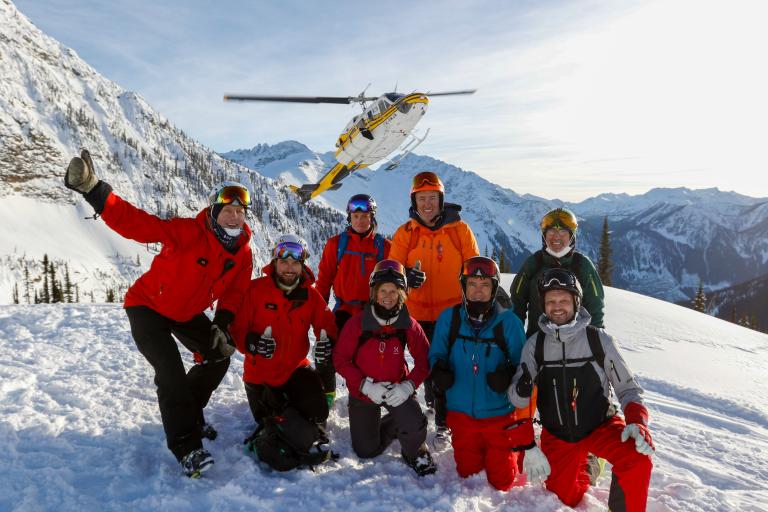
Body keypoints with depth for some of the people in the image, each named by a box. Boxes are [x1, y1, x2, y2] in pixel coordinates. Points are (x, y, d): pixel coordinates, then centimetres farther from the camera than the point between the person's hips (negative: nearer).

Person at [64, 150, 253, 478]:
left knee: (219, 355, 12)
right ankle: (187, 449, -9)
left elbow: (235, 291, -1)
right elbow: (135, 223, -38)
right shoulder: (188, 232, -30)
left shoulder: (243, 251, -11)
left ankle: (185, 413, 32)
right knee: (171, 372, -18)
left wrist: (223, 322, -17)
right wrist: (93, 191, -50)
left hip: (188, 313, 7)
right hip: (148, 307, -7)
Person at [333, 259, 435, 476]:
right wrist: (365, 385, -22)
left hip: (397, 389, 0)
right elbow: (340, 359, -13)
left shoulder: (409, 326, -13)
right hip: (363, 392, 1)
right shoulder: (357, 323, -17)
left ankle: (414, 452, 8)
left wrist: (408, 385, -22)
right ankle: (384, 426, 43)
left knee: (414, 425, -28)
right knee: (366, 451, 10)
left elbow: (424, 361, -6)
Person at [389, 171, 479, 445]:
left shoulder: (459, 230, -2)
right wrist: (406, 277, -23)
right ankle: (433, 398, 42)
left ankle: (444, 422, 13)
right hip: (420, 313, 2)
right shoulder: (405, 233, 1)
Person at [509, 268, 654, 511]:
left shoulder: (598, 339, -13)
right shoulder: (535, 344, -8)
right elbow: (518, 398, -6)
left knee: (637, 459, -29)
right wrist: (522, 389, -29)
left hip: (600, 426, -2)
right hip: (557, 435, 2)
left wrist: (637, 423, -21)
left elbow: (627, 388, -4)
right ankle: (582, 469, 44)